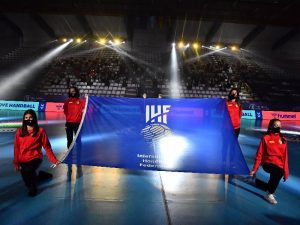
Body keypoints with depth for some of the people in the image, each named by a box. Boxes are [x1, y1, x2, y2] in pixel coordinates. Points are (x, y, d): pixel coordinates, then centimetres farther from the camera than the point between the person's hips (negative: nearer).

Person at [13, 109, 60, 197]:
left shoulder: (40, 131, -6)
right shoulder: (19, 131, 1)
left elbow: (47, 146, -5)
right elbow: (16, 148, 4)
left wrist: (54, 160, -12)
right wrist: (16, 163, -2)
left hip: (35, 158, -4)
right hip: (23, 160, 4)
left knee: (28, 170, -32)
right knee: (27, 181, 9)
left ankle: (33, 187, -3)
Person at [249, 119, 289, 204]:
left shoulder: (283, 140, 9)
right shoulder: (266, 138, -3)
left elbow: (285, 157, 12)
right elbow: (259, 154, -2)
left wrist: (286, 172, 9)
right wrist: (254, 169, -4)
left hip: (279, 165, 5)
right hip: (268, 163, -5)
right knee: (279, 172, -31)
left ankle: (269, 190, 16)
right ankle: (269, 194, -12)